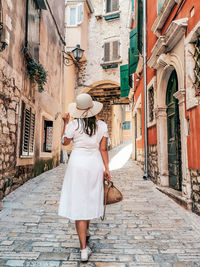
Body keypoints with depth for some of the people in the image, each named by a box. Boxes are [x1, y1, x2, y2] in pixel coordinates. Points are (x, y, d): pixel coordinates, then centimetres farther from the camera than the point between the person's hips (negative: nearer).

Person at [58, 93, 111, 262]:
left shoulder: (73, 125, -7)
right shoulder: (102, 125, -1)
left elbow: (65, 142, 9)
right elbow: (103, 149, -1)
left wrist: (66, 123, 14)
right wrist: (106, 168, 3)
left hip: (77, 164, -3)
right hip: (95, 165, 3)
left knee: (78, 202, 1)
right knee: (90, 199, 21)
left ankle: (84, 249, 3)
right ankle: (86, 231, 44)